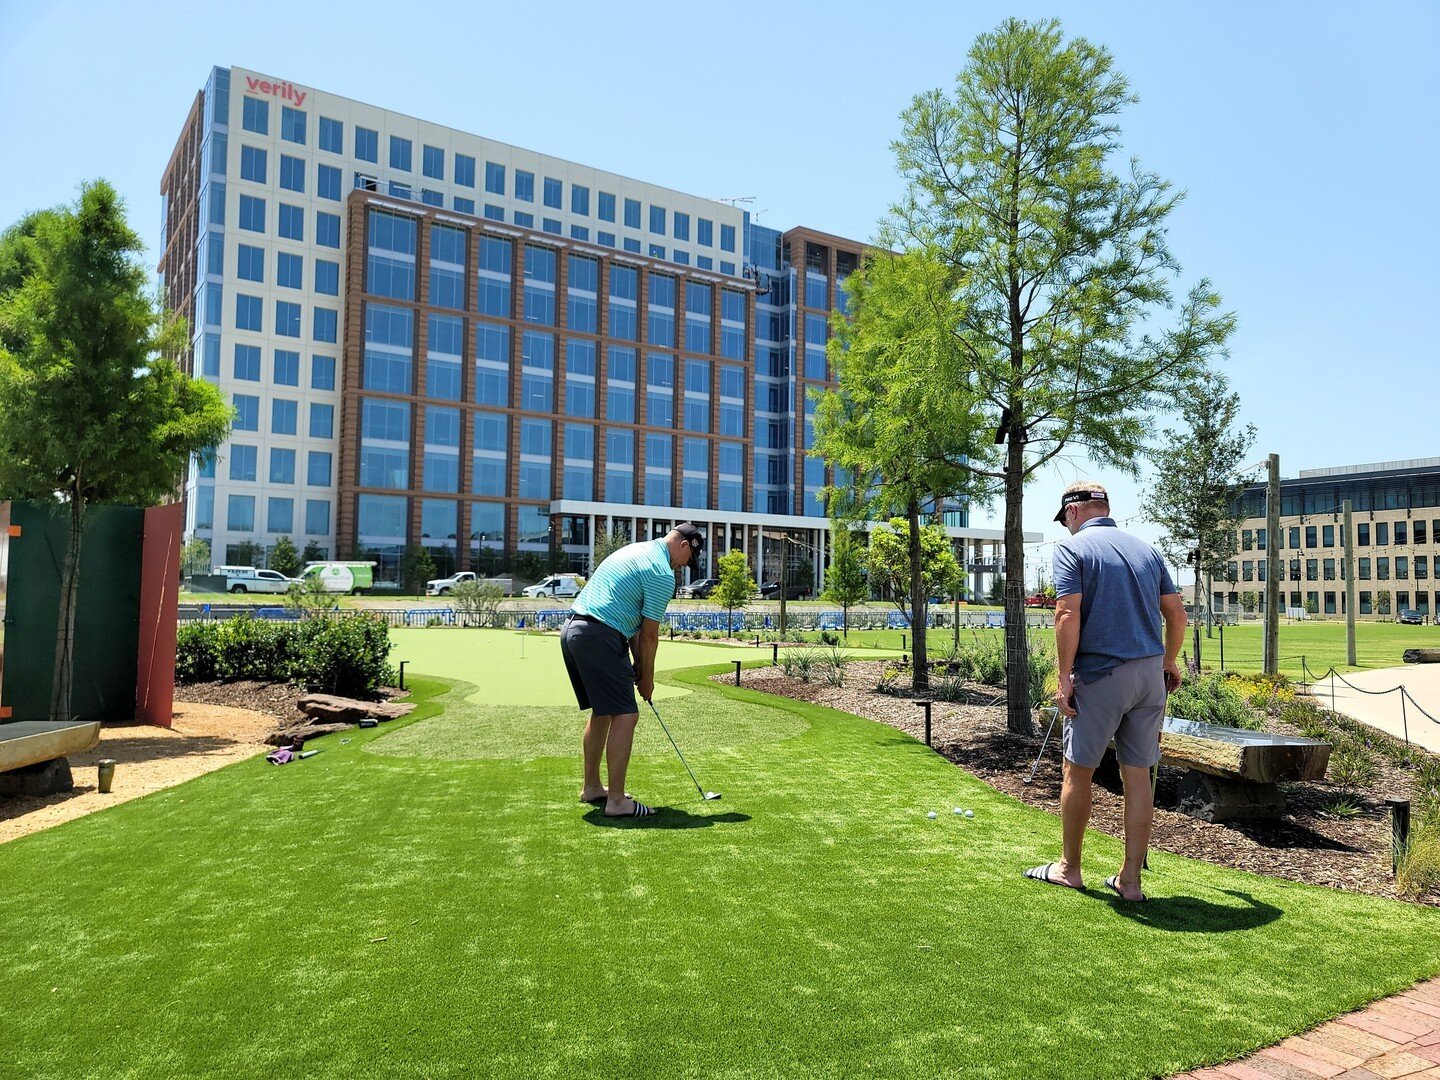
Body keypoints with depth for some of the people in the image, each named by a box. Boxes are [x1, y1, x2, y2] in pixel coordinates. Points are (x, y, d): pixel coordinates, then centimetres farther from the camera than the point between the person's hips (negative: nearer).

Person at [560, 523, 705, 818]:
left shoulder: (635, 551, 21)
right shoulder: (663, 573, -9)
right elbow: (649, 634, -5)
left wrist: (637, 662, 19)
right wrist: (647, 678, 9)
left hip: (572, 629, 10)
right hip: (600, 638, -10)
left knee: (601, 712, 20)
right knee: (625, 715, -6)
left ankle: (591, 787, 29)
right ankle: (616, 801, -4)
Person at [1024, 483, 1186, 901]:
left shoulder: (1072, 547, -5)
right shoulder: (1146, 549, 13)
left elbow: (1068, 615, -16)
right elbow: (1176, 613, 13)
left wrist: (1064, 677, -12)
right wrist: (1169, 663, 26)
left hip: (1100, 674, -6)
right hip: (1150, 672, 6)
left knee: (1078, 771, 8)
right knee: (1138, 776, 9)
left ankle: (1069, 868, 20)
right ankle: (1130, 879, 15)